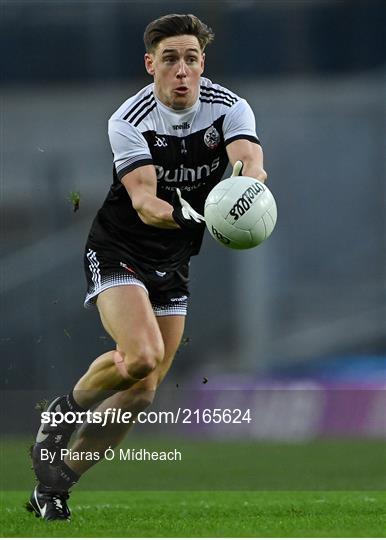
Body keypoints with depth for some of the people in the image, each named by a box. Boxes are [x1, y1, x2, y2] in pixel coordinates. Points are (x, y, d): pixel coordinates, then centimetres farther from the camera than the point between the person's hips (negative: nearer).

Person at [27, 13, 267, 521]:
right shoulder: (129, 121, -19)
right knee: (142, 355, -29)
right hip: (118, 251, -5)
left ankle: (56, 482, 17)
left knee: (142, 392, 2)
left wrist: (247, 180, -55)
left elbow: (251, 160, -30)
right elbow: (142, 199, -30)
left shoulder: (229, 107, -11)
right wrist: (180, 214, -52)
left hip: (173, 265, 5)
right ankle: (64, 410, 0)